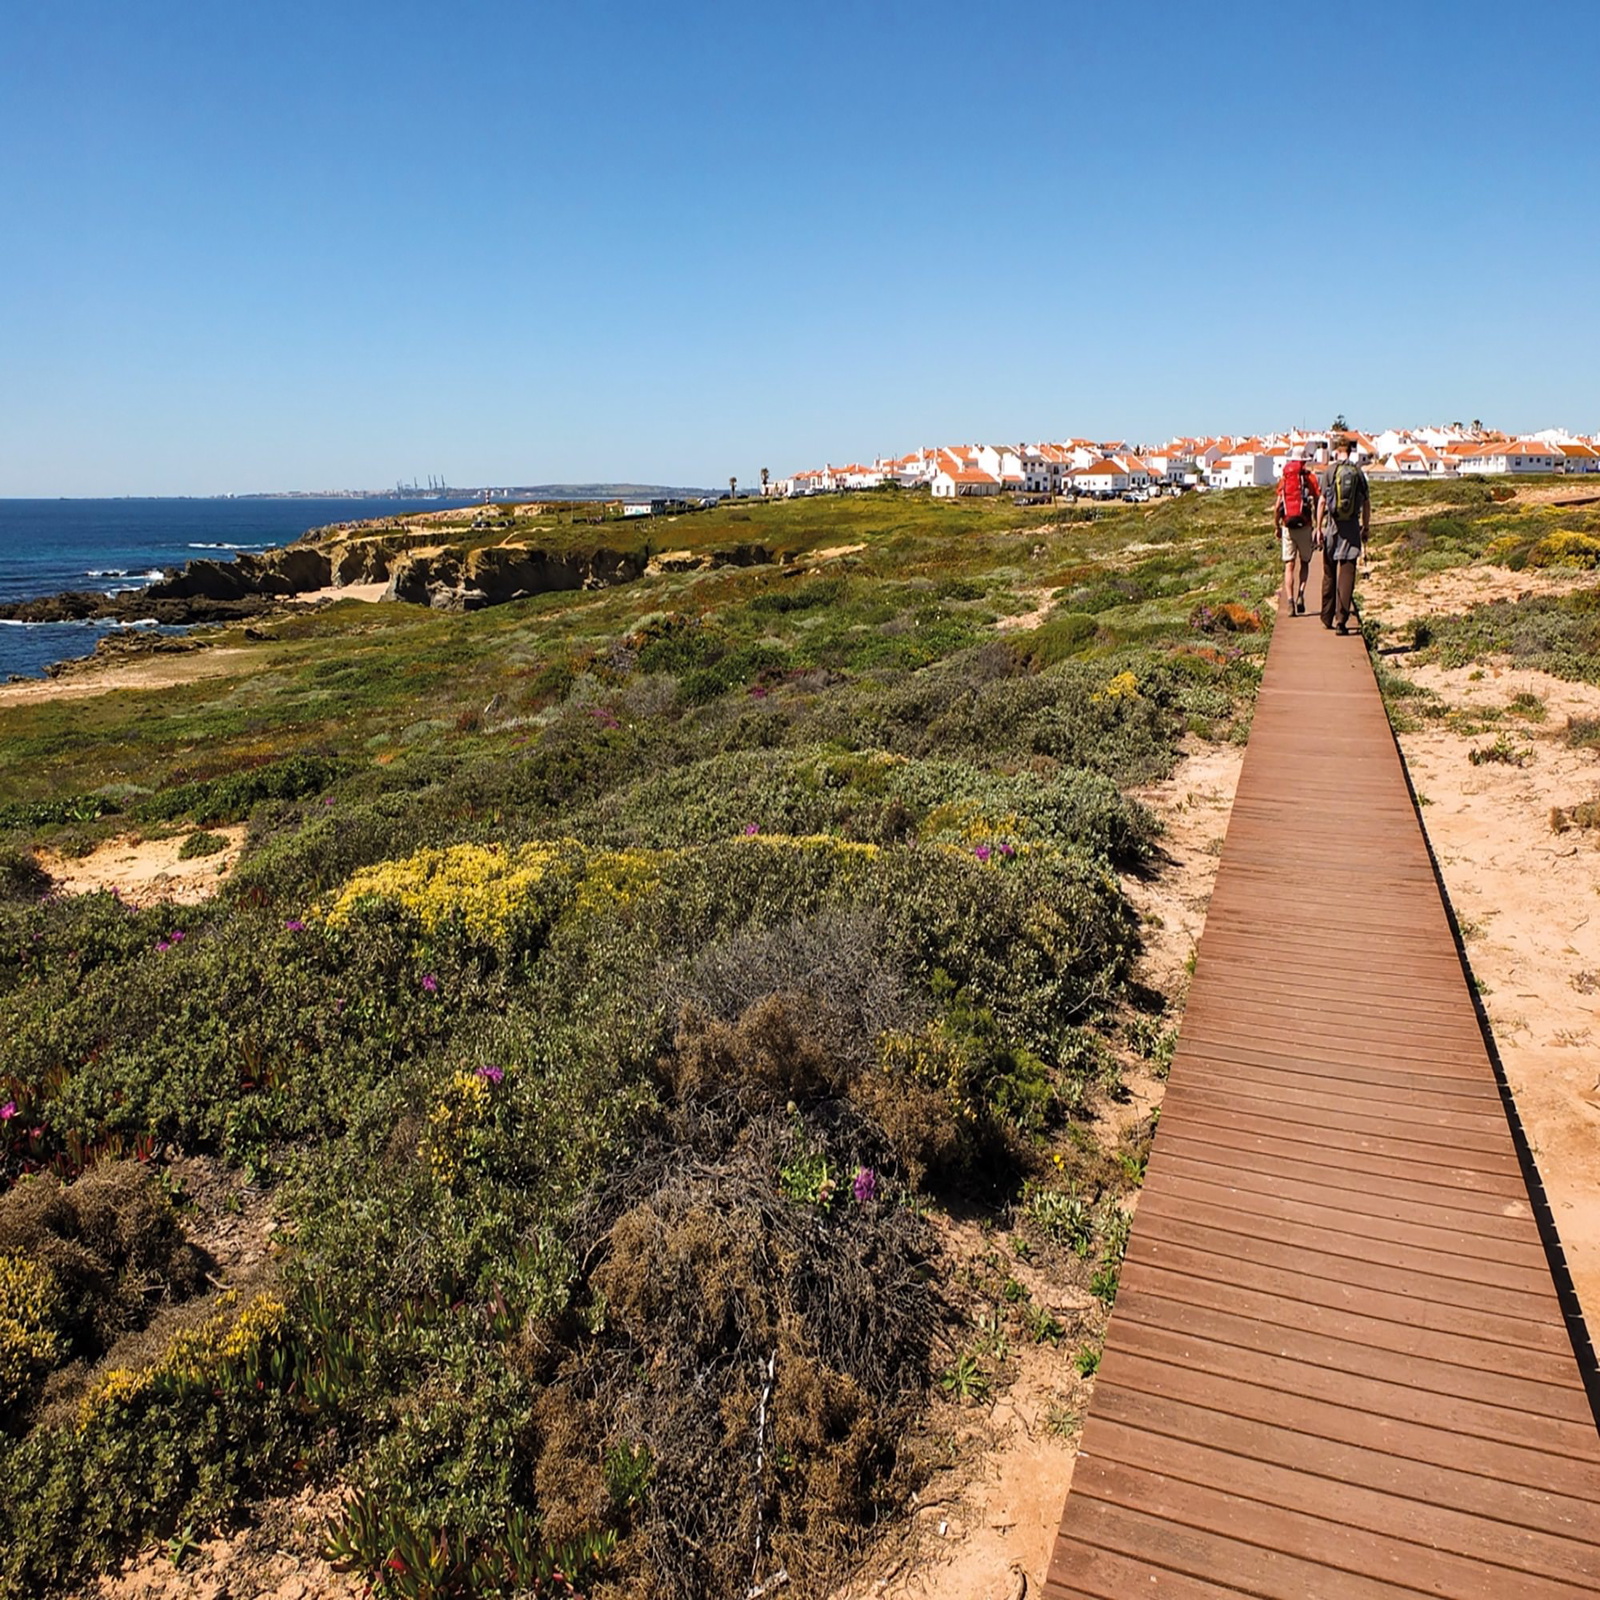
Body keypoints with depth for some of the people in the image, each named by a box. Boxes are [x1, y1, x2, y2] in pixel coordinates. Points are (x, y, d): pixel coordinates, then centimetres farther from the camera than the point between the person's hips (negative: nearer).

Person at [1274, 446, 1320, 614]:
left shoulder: (1284, 479, 5)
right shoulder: (1310, 477, 0)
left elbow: (1277, 507, 3)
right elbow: (1317, 503, -5)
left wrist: (1277, 527, 13)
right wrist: (1317, 526, 1)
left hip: (1287, 527, 1)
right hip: (1304, 526, -1)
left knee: (1289, 565, 4)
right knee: (1304, 563, 14)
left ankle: (1289, 599, -9)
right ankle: (1300, 595, -4)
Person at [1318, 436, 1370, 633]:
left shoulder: (1330, 472, -2)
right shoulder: (1359, 472, 4)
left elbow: (1322, 501, -5)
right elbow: (1367, 503, 7)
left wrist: (1319, 528, 0)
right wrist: (1366, 527, 16)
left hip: (1333, 524, -1)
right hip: (1352, 526, 1)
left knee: (1329, 574, 11)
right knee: (1347, 574, -1)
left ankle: (1327, 618, 19)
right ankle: (1341, 618, -7)